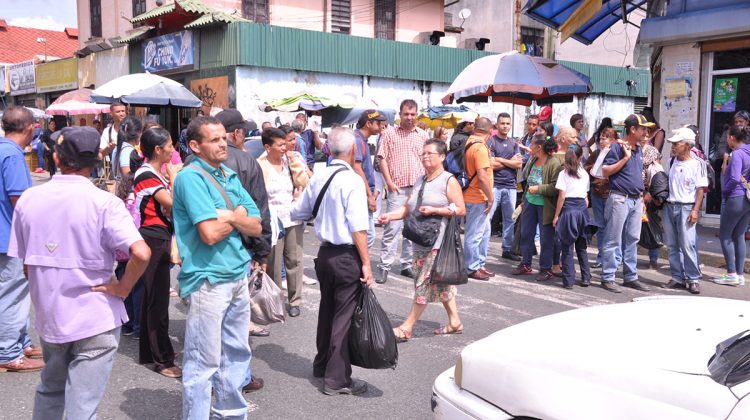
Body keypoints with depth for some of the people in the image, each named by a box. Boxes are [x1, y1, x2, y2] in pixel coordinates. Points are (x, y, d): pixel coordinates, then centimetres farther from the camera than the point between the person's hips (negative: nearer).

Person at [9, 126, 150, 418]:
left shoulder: (28, 199, -3)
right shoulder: (104, 203, -17)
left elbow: (23, 260, 6)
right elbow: (141, 253, -28)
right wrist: (124, 287, -12)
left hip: (48, 315, 5)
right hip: (95, 318, -5)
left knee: (50, 389, 27)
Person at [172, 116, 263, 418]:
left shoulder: (230, 176, 11)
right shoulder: (190, 177, -13)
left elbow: (256, 227, 7)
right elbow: (210, 233, -23)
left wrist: (231, 216, -12)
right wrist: (237, 216, -5)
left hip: (239, 276, 8)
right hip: (208, 280, -8)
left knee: (236, 351, 18)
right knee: (204, 361, 1)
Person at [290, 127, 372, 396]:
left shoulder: (318, 178, 4)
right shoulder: (352, 181, -15)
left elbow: (298, 213, 14)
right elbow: (358, 228, -19)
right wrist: (366, 263, -15)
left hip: (324, 252, 7)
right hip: (347, 256, -7)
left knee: (327, 309, 21)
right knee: (344, 315, 2)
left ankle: (322, 364, 37)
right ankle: (337, 379, 9)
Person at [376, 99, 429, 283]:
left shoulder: (423, 135, 11)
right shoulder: (389, 133, 3)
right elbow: (383, 159, -1)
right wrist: (389, 182, -9)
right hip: (398, 189, -3)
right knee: (392, 227, -7)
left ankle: (407, 264, 18)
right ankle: (384, 266, -1)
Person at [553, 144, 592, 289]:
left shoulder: (564, 173, -5)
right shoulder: (584, 173, 8)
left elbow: (562, 196, -8)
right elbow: (586, 197, 10)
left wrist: (556, 216, -3)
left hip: (568, 210, -4)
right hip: (582, 209, 4)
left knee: (567, 247, 2)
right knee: (582, 247, 14)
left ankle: (569, 281, 3)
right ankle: (586, 278, 16)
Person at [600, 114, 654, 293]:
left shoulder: (639, 149, 15)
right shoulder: (617, 147, -8)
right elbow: (606, 171, -16)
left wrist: (641, 198, 17)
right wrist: (626, 157, -18)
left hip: (636, 200, 8)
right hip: (620, 199, -8)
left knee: (632, 240, 12)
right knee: (613, 241, -3)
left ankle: (631, 277, 20)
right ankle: (607, 278, 2)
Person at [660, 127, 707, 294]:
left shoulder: (697, 164, -5)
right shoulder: (673, 162, 11)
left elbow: (700, 189, -6)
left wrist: (695, 210, -12)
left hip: (686, 208, -6)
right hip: (669, 206, 6)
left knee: (687, 245, -9)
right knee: (672, 246, 7)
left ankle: (693, 279, 0)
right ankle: (678, 278, 15)